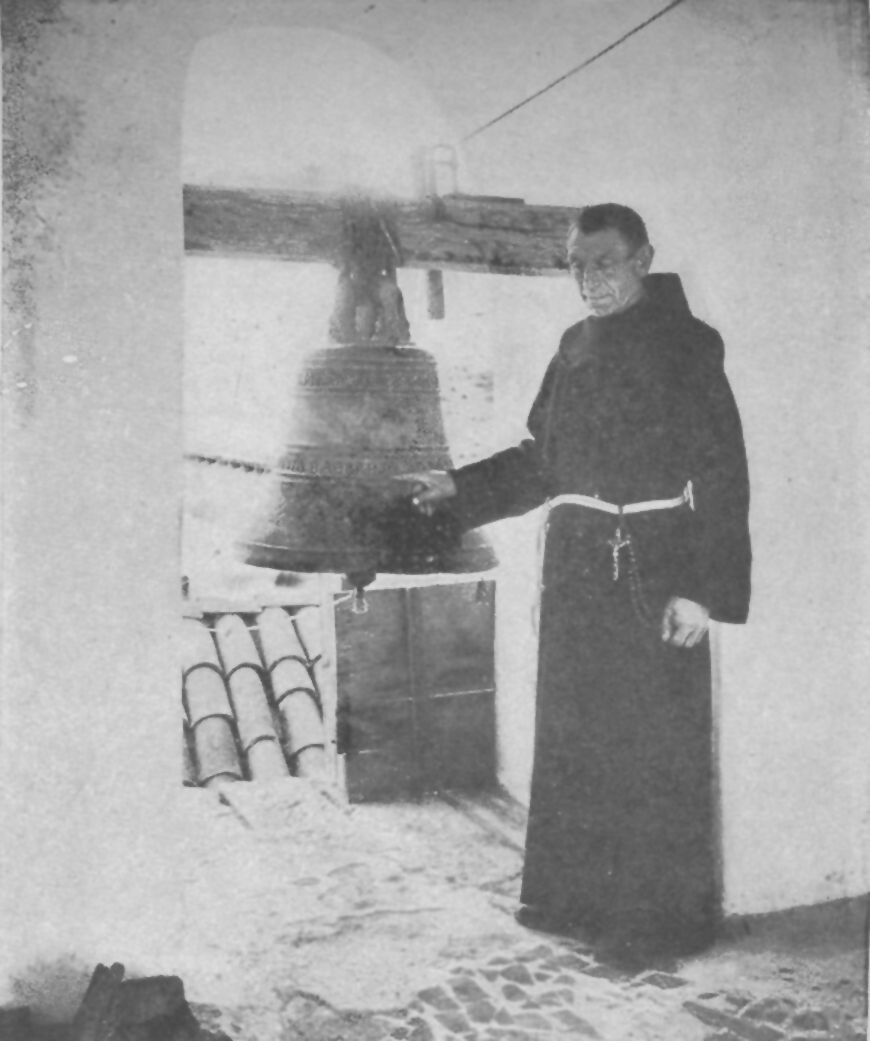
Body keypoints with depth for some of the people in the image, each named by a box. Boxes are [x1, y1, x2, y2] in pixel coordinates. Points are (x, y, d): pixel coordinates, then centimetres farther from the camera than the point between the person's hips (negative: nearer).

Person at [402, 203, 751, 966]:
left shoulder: (687, 344, -6)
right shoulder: (576, 346, 13)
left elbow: (722, 473, -11)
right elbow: (542, 459, 20)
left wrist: (703, 589, -18)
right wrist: (459, 487, 10)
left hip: (654, 569, -6)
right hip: (577, 565, 7)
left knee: (656, 747, 0)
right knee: (571, 736, 12)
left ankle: (665, 917, 14)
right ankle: (573, 894, 27)